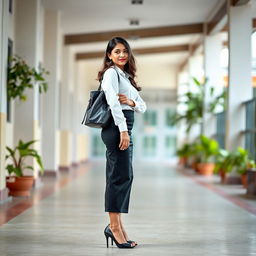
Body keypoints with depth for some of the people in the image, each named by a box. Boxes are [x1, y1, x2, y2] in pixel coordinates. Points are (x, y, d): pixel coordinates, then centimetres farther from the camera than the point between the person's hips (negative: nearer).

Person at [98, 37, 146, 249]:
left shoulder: (126, 76, 24)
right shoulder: (111, 73, -3)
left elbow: (143, 107, 18)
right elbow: (113, 101, -17)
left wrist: (131, 102, -4)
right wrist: (123, 130, -23)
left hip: (125, 129, 9)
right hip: (116, 128, -9)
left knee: (121, 176, 8)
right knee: (121, 175, -11)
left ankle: (117, 225, 12)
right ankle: (114, 226, -9)